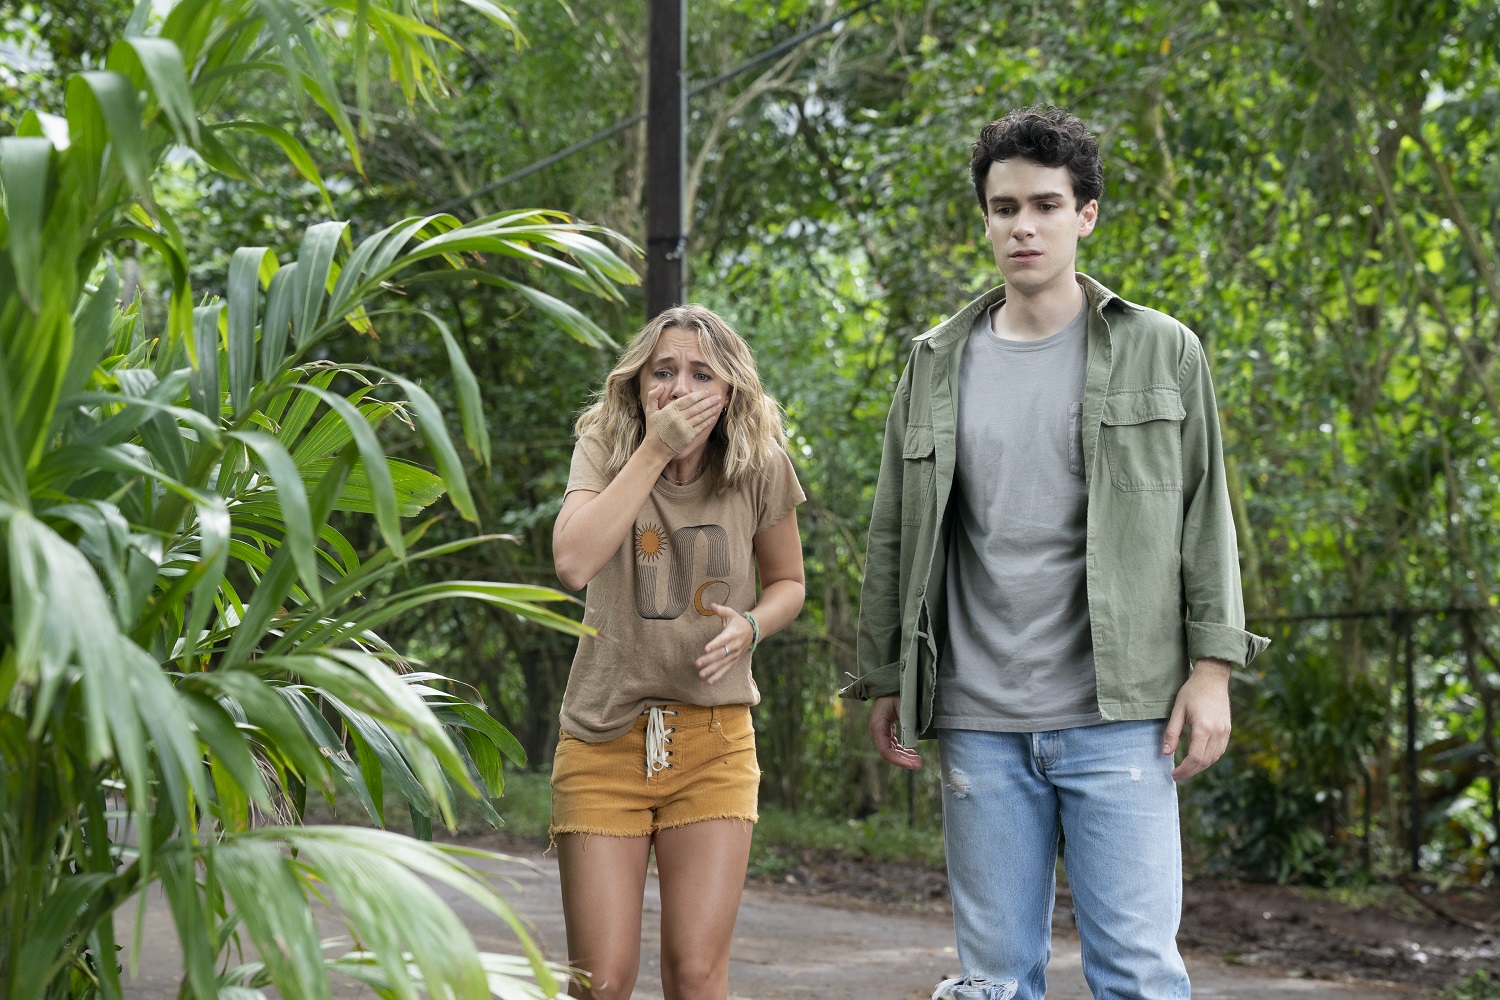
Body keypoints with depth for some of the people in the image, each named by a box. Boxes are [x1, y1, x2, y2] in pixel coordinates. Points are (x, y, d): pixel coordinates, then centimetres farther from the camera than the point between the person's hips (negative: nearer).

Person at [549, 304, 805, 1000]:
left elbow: (787, 582, 14)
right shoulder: (604, 451, -4)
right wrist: (654, 449, -21)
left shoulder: (759, 468, -2)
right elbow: (573, 563, -23)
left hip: (713, 741, 1)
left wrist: (750, 625, -9)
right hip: (604, 738, 0)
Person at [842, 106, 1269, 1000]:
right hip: (980, 723, 3)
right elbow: (895, 537, 12)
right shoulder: (939, 364, 11)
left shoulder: (1161, 352, 5)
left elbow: (1205, 518, 3)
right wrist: (884, 682, 8)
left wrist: (1212, 667, -5)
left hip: (1118, 716, -2)